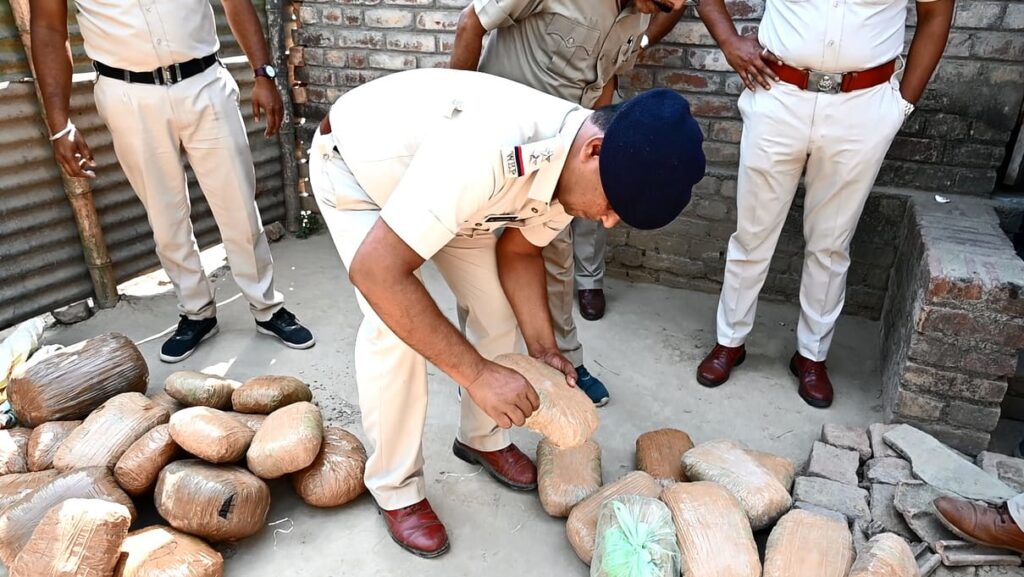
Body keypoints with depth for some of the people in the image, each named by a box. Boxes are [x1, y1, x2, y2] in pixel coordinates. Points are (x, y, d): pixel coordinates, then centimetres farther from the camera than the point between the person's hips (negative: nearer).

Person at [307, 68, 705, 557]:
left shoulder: (572, 163, -19)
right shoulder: (486, 152, -45)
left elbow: (518, 250, -2)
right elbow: (376, 270, -42)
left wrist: (542, 346, -13)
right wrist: (477, 373, -38)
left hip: (432, 170, 6)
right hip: (351, 164, -6)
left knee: (495, 306, 0)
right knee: (393, 329, -19)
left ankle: (482, 438, 24)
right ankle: (396, 489, 3)